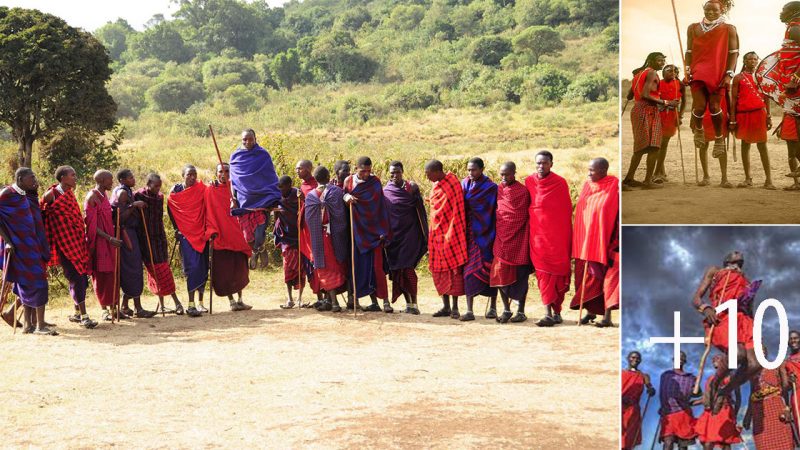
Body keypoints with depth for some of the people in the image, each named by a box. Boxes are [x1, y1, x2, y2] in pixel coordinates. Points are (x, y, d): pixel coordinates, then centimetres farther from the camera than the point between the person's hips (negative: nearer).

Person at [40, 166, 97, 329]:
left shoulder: (70, 193, 12)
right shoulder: (52, 194, -9)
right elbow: (39, 212, -4)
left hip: (77, 240, 8)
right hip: (64, 242, -8)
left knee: (82, 276, 8)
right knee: (76, 277, -9)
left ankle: (77, 313, 20)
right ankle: (83, 316, -6)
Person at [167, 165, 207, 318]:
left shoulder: (201, 189, 4)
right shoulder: (176, 190, 0)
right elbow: (170, 209, 10)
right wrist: (177, 229, 7)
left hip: (201, 233, 3)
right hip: (185, 234, -3)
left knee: (202, 267, 5)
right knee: (192, 267, -13)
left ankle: (200, 302, 17)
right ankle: (191, 305, -12)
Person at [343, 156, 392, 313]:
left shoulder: (375, 182, -2)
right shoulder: (349, 181, 3)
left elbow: (381, 206, -3)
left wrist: (383, 231, -9)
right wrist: (346, 197, -14)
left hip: (373, 231, -3)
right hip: (357, 232, 3)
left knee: (376, 266, -9)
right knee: (362, 267, 3)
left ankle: (385, 301, -4)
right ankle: (374, 302, 9)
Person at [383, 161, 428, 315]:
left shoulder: (412, 187, -1)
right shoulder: (385, 191, 6)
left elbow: (420, 211, 0)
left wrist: (424, 234, -3)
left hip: (409, 233, -3)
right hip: (393, 235, 3)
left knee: (408, 268, -13)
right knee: (397, 270, 3)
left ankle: (414, 303, -6)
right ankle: (408, 303, 13)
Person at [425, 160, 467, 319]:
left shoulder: (452, 185, -14)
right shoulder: (436, 186, 9)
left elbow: (456, 213, -15)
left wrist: (451, 234, -16)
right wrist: (432, 233, 14)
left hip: (449, 234, -8)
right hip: (437, 234, 8)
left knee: (454, 270, -3)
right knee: (439, 270, 8)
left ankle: (455, 308, 1)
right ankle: (446, 307, 14)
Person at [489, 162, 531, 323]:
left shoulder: (523, 191, -5)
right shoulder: (498, 190, 8)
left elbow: (525, 217, -4)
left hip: (518, 239, -4)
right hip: (502, 238, 4)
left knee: (520, 275, 2)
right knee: (501, 274, 0)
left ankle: (521, 311, 10)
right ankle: (506, 310, 10)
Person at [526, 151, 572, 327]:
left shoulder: (560, 183, -2)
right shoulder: (529, 182, 4)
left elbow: (567, 210, 2)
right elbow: (526, 207, 12)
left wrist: (567, 236, 2)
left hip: (557, 234, -2)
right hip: (538, 234, 2)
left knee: (557, 272, 3)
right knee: (544, 273, -5)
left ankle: (556, 311, 13)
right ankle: (550, 313, -9)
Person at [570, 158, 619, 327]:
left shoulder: (614, 187, -10)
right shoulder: (587, 186, 7)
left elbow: (619, 215, -10)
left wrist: (617, 241, -15)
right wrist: (578, 241, 10)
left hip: (605, 242, -6)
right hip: (586, 241, 6)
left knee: (607, 279, -3)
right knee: (588, 278, 10)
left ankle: (607, 316, -1)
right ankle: (590, 311, 21)